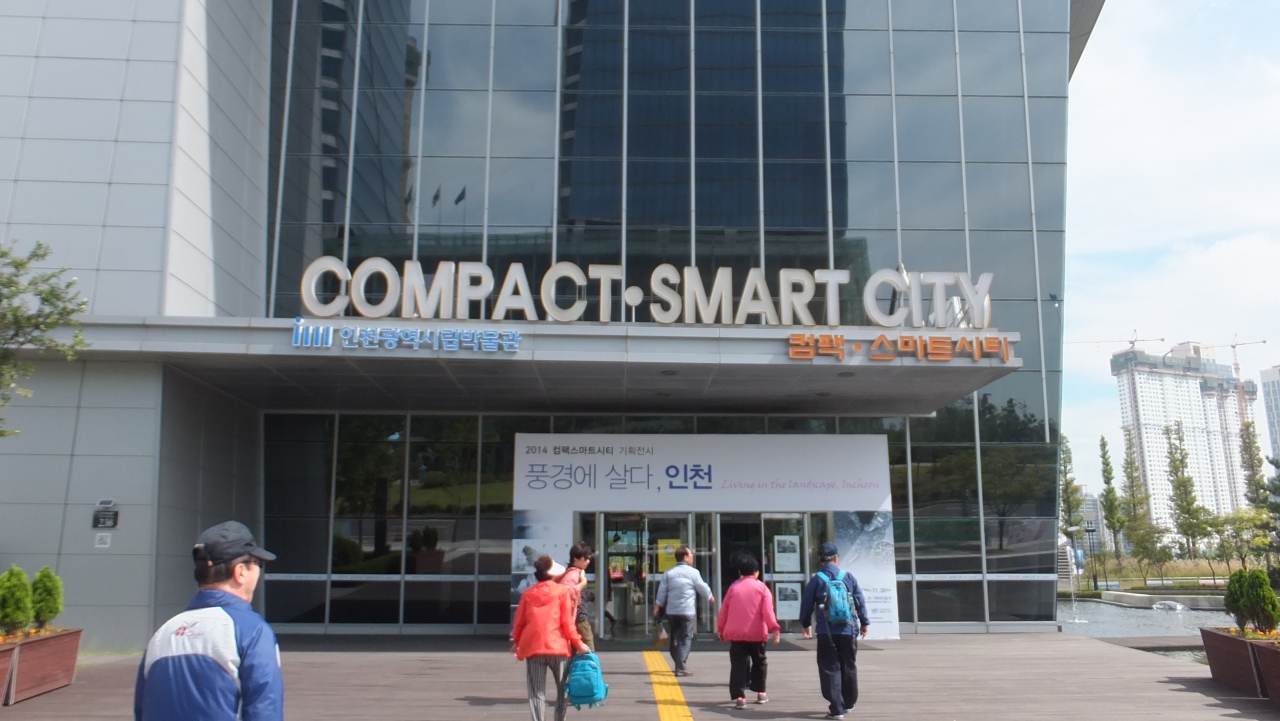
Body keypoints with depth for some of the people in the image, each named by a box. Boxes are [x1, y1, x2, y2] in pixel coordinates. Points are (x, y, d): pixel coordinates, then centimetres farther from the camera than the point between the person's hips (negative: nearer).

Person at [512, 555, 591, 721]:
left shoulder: (528, 594, 9)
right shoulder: (562, 591, 0)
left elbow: (519, 621, 11)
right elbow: (567, 622, -5)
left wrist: (516, 642, 26)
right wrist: (578, 642, 3)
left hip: (532, 648, 2)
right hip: (558, 647, -2)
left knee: (536, 692, 4)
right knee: (563, 689, 13)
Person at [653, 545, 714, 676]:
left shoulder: (668, 573, 5)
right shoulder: (693, 572, -5)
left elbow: (662, 591, 4)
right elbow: (702, 587, 3)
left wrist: (657, 606, 11)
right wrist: (710, 597, 20)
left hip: (672, 611, 4)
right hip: (688, 611, -4)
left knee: (675, 638, 16)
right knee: (686, 638, 0)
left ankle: (678, 664, 22)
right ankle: (680, 667, -10)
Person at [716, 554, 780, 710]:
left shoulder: (733, 587, 7)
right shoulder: (762, 588, 1)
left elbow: (724, 610, 9)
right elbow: (768, 612, -10)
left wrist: (720, 629, 18)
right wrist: (774, 629, -12)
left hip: (736, 633, 1)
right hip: (757, 633, -1)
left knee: (738, 664, 0)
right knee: (759, 662, 19)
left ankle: (739, 697, -10)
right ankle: (760, 692, 24)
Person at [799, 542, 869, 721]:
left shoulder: (817, 579, -3)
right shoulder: (849, 577, 2)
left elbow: (807, 604, 1)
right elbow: (860, 602, 6)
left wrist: (805, 624, 17)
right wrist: (864, 623, 19)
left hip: (826, 632, -2)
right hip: (848, 631, 2)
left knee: (830, 669, 2)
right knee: (849, 668, 17)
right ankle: (848, 703, 30)